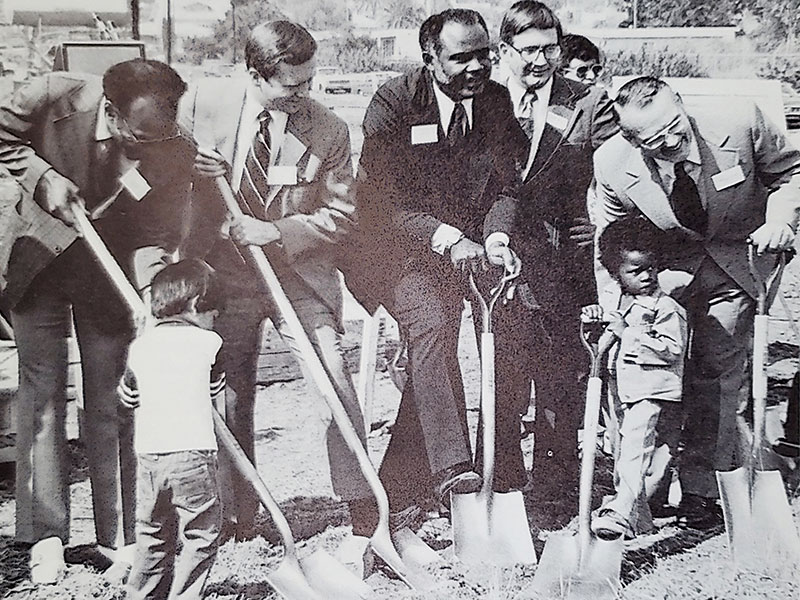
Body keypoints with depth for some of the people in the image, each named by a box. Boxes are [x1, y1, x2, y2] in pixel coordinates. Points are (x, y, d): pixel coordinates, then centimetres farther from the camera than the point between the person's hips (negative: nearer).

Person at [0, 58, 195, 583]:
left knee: (110, 401, 3)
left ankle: (118, 536, 14)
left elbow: (159, 238, -14)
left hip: (109, 271, 1)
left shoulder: (177, 151, -20)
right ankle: (46, 535, 11)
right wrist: (43, 176, -20)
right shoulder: (54, 97, -23)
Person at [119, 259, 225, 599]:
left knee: (152, 535, 17)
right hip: (193, 454, -5)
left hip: (148, 454, 5)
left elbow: (128, 398, 19)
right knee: (200, 534, 5)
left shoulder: (140, 346, 8)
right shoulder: (209, 342, -2)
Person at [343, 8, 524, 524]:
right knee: (430, 319, -30)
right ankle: (451, 466, -30)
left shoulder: (498, 103, 3)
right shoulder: (393, 103, -11)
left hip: (458, 249, 4)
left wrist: (496, 239, -16)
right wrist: (447, 238, -30)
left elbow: (506, 188, 5)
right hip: (389, 249, -4)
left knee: (433, 340, -10)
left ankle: (397, 490, 3)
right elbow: (382, 200, -17)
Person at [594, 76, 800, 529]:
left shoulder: (740, 122, -23)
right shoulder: (612, 162, -20)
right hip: (669, 266, 1)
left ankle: (700, 488, 7)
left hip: (738, 259, -1)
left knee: (717, 372, -6)